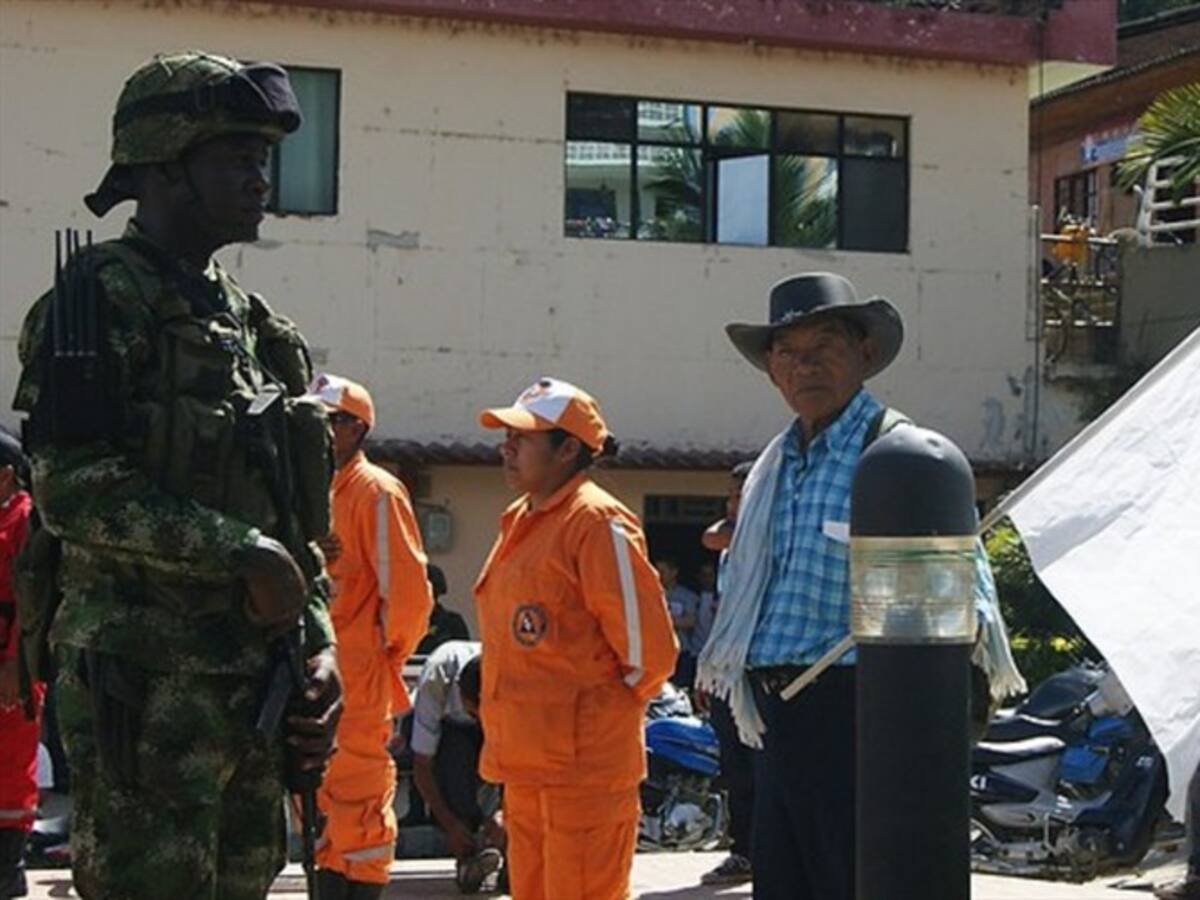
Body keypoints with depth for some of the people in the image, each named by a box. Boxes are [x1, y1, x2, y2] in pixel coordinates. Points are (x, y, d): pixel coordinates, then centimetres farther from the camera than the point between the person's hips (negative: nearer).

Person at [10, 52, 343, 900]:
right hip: (146, 689, -8)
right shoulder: (101, 301, -7)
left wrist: (318, 644, 10)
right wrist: (245, 556, -18)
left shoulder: (247, 320, 18)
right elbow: (76, 489, -18)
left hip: (254, 689, 8)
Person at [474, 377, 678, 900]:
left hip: (584, 764, -9)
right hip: (525, 763, 9)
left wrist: (614, 707, 0)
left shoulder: (597, 522, -13)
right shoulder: (520, 521, 15)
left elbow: (649, 647, -14)